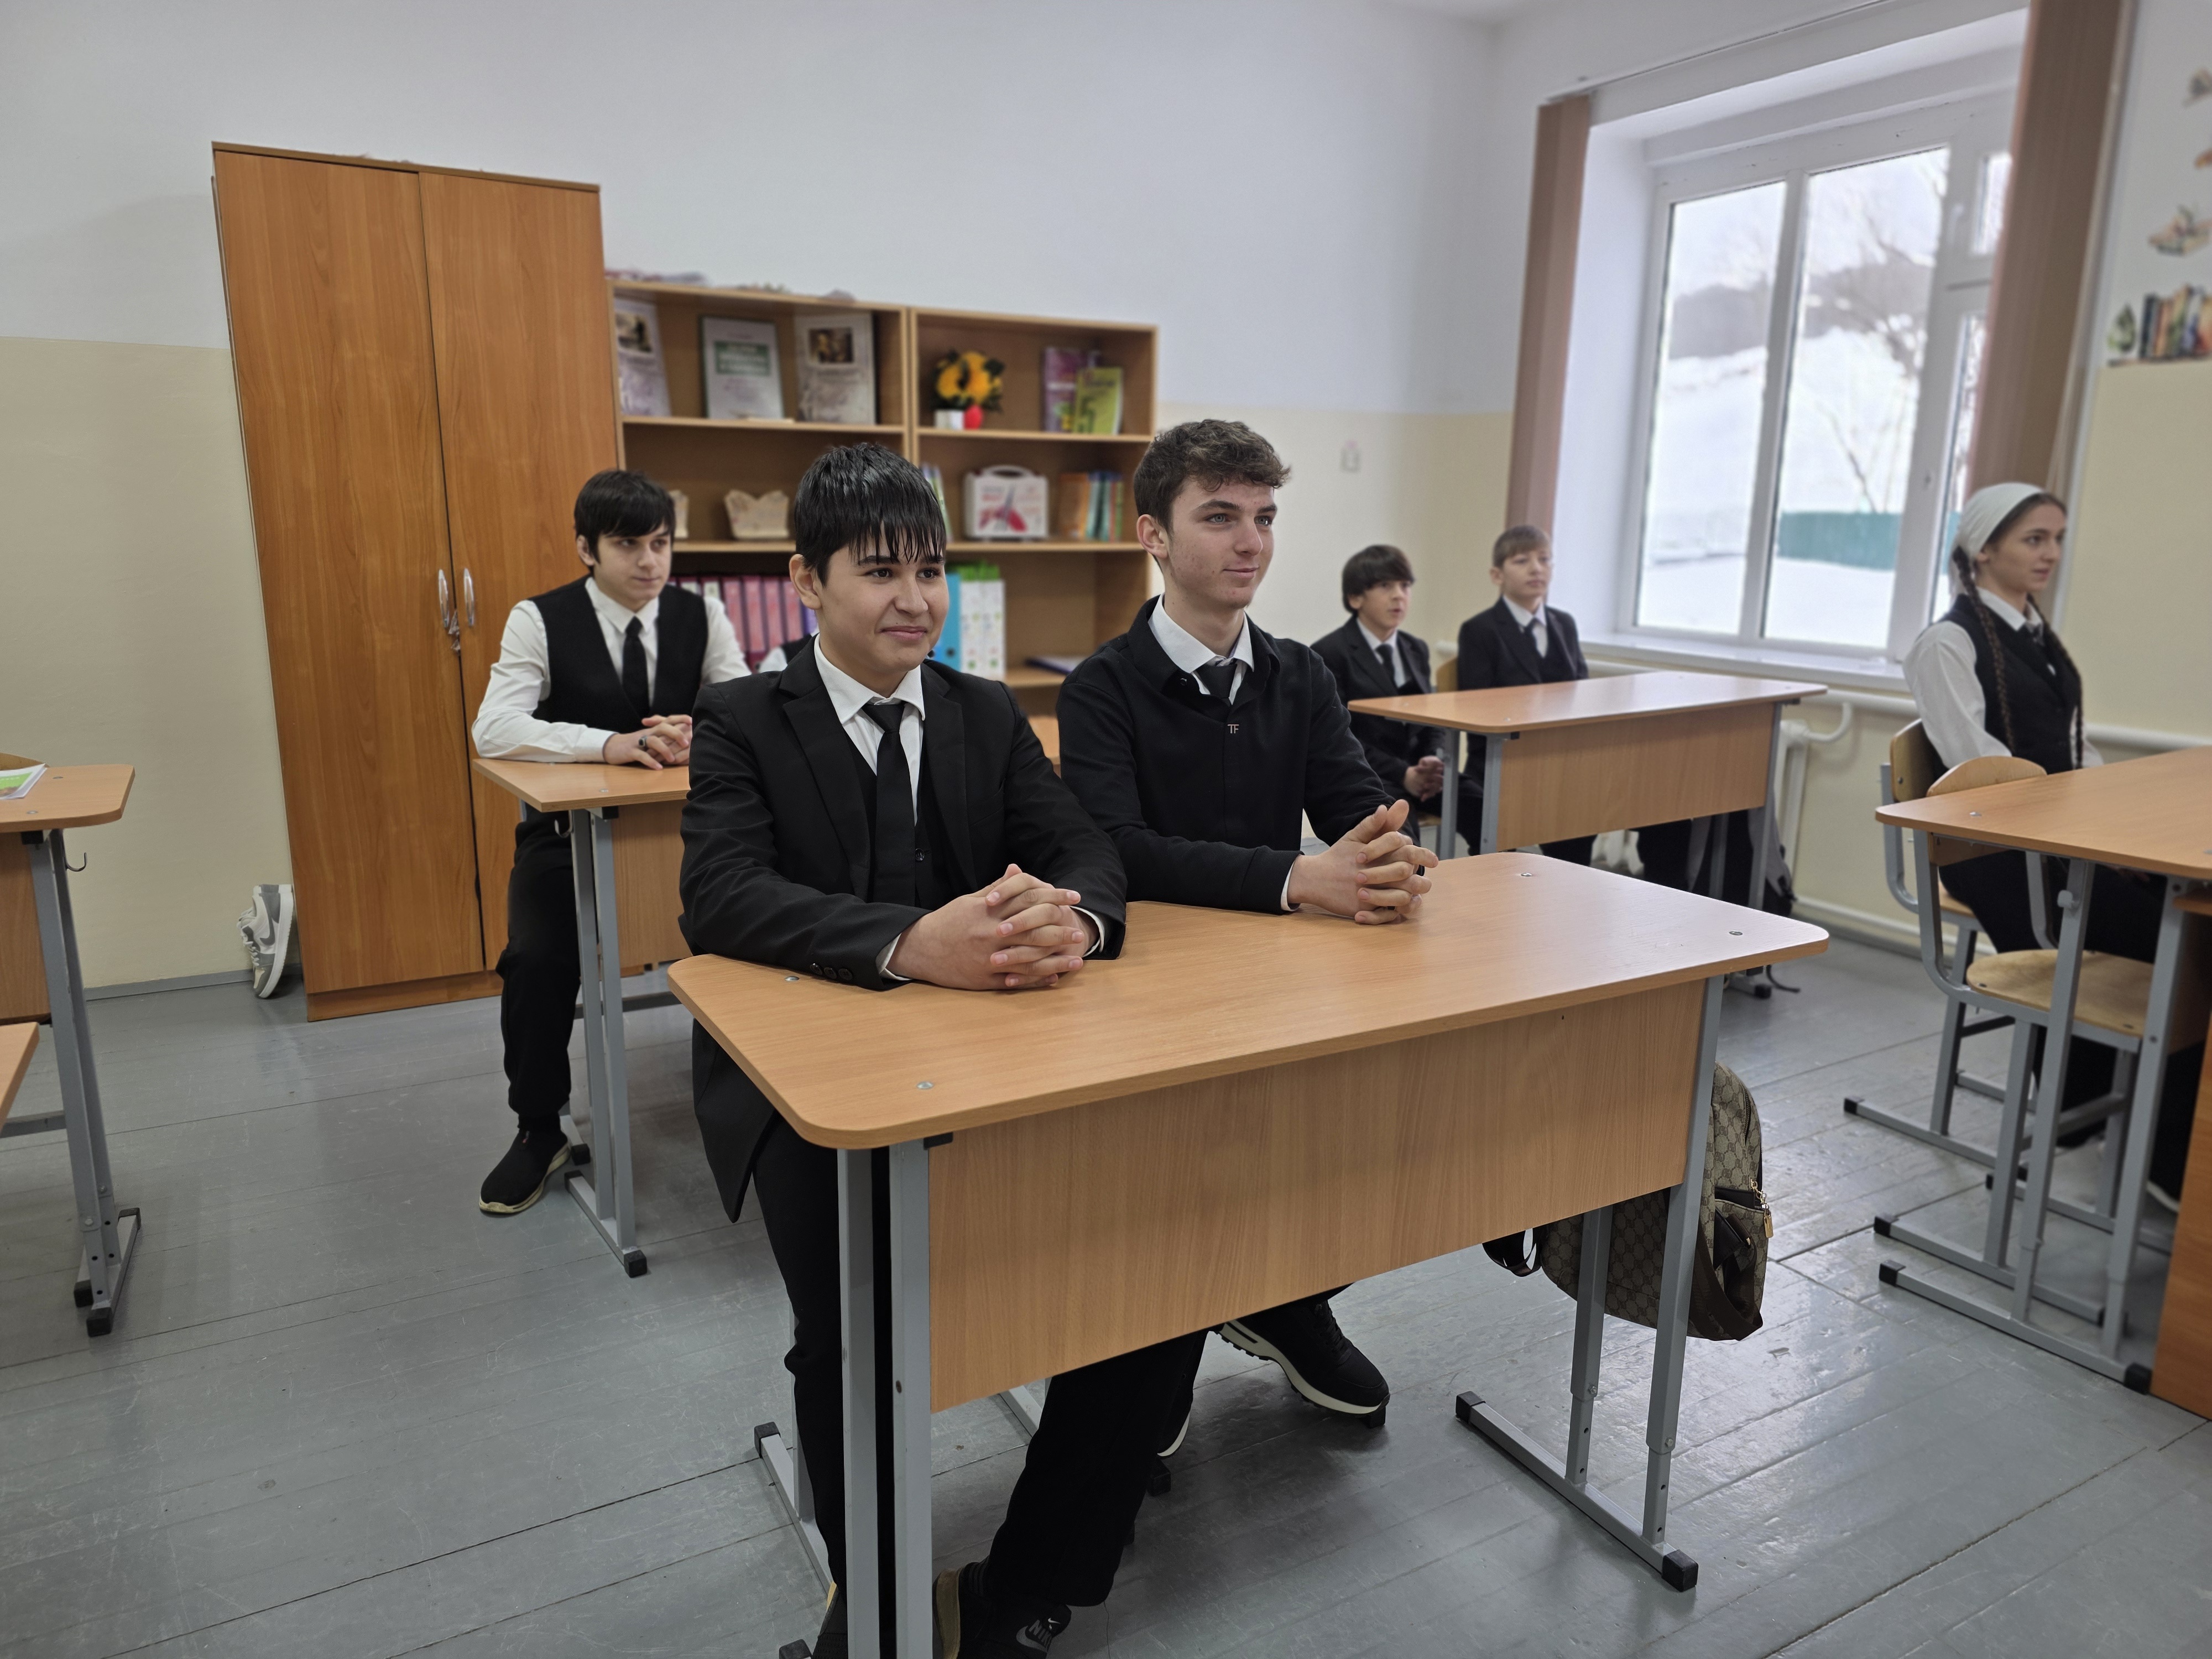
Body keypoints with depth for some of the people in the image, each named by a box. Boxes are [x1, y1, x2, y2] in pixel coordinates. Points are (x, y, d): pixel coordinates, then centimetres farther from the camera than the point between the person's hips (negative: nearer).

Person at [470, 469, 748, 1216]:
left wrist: (701, 735, -27)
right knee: (537, 959, -24)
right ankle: (539, 1130, 1)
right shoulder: (540, 620, -6)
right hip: (569, 828, -1)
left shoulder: (702, 615, 1)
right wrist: (609, 744, -31)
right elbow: (493, 730, -17)